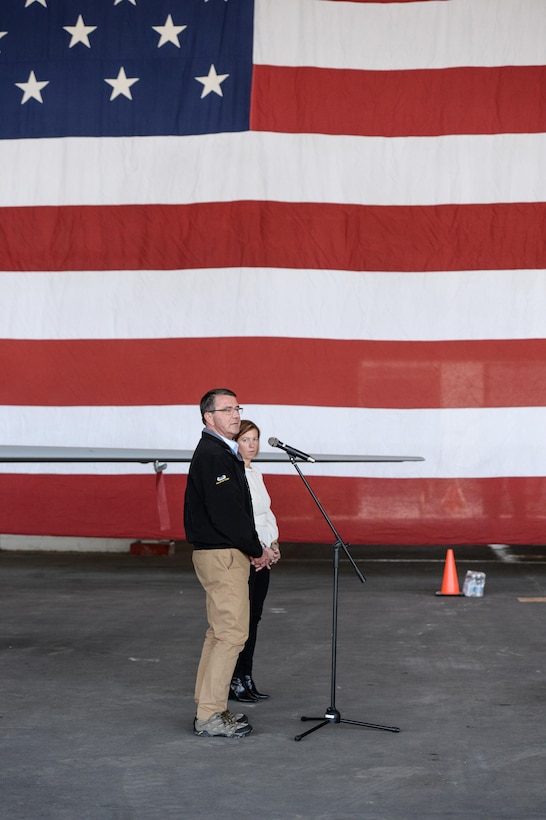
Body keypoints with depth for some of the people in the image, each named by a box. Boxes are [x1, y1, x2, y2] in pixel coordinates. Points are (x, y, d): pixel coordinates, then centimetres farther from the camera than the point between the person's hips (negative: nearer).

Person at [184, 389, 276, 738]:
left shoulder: (224, 454, 18)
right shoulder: (211, 455, -15)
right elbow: (224, 514, -22)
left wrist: (255, 547, 9)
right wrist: (257, 550, -12)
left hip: (228, 553, 11)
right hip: (221, 555, -11)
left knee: (220, 632, 14)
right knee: (231, 632, -9)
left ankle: (209, 709, 22)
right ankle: (210, 716, -4)